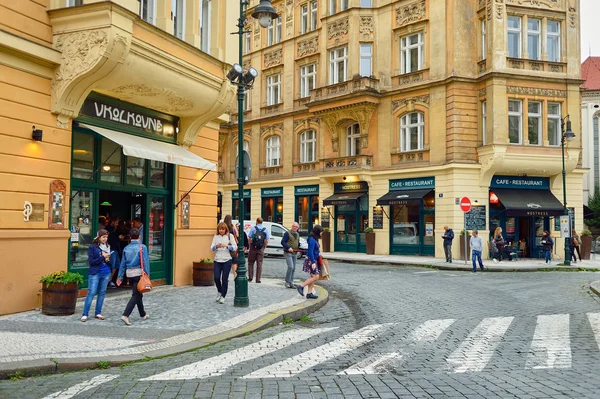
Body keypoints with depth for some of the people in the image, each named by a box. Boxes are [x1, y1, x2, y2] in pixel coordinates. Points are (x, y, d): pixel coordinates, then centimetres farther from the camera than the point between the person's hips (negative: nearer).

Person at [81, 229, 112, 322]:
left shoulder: (108, 247, 8)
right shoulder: (92, 247, -4)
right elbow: (91, 261, -10)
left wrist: (108, 259, -10)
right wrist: (103, 257, -16)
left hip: (106, 273, 4)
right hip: (95, 273, -4)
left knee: (102, 293, 8)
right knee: (91, 293, -6)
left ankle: (98, 313, 17)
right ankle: (84, 314, 1)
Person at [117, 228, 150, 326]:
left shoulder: (126, 248, 6)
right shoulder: (142, 247, -8)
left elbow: (123, 263, 9)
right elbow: (146, 262, -12)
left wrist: (120, 277, 14)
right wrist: (147, 275, -10)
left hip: (129, 274, 6)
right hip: (139, 273, -6)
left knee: (138, 294, 18)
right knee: (135, 295, -4)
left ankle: (143, 314, 30)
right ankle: (125, 315, -16)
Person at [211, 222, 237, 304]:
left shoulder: (230, 236, 2)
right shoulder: (216, 236, 9)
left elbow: (235, 247, -3)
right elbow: (212, 248, 3)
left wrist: (226, 246, -20)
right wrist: (216, 246, -19)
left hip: (227, 260, -2)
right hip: (217, 260, 2)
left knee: (224, 279, -1)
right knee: (216, 278, -6)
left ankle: (223, 296, 13)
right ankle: (219, 292, 23)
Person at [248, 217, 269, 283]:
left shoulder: (253, 228, -3)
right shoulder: (265, 230, 2)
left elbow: (249, 238, -5)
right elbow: (267, 241, -1)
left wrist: (249, 246, 8)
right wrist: (264, 247, 10)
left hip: (253, 248, -1)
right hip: (261, 249, 1)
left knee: (250, 263, 12)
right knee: (259, 264, 6)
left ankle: (250, 277, 9)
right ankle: (258, 279, 7)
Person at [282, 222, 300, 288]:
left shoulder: (297, 234, 15)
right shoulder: (287, 233, -7)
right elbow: (282, 242, -11)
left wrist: (299, 245, 3)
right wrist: (288, 248, -23)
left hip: (294, 253, 7)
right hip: (288, 253, -7)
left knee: (293, 268, 7)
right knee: (290, 267, -17)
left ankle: (291, 283, 15)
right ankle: (287, 282, -6)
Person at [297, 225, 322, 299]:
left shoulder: (315, 239, 11)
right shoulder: (312, 240, -18)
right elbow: (310, 252, -22)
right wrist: (313, 262, -24)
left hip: (314, 260, 10)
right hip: (311, 260, -10)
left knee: (313, 277, 10)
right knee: (315, 277, -10)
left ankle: (309, 293, 13)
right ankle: (301, 286, -3)